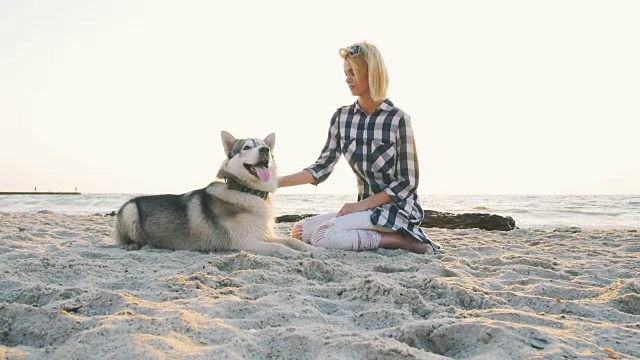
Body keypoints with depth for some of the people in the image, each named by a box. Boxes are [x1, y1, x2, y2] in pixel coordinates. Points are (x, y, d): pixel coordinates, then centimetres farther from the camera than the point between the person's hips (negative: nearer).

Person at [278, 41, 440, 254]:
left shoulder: (398, 119, -11)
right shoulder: (342, 117, 5)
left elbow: (407, 182, -10)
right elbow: (321, 169, 5)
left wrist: (362, 205, -17)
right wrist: (276, 182, -5)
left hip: (398, 208, -7)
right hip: (367, 209, 7)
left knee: (323, 235, -24)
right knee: (301, 231, -8)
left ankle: (400, 240, -10)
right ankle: (383, 236, -3)